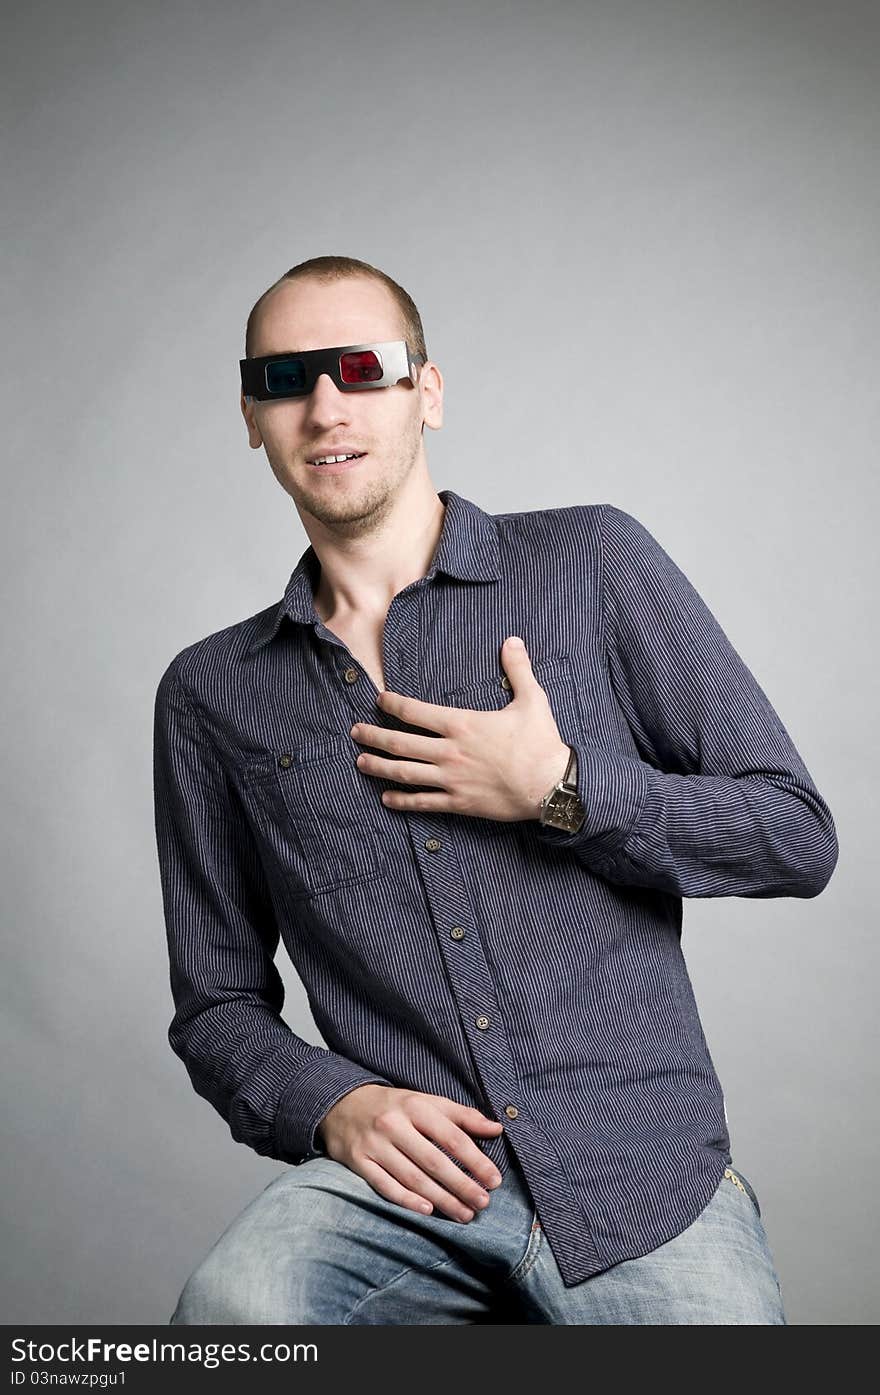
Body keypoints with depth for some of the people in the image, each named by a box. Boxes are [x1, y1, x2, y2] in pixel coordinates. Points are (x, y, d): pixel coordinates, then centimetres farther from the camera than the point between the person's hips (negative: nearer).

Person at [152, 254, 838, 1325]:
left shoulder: (593, 562, 3)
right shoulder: (211, 694, 8)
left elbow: (798, 836, 2)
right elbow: (217, 1003, 12)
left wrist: (561, 791, -10)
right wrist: (331, 1106, -8)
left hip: (639, 1169, 0)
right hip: (401, 1174, 1)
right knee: (231, 1306, -26)